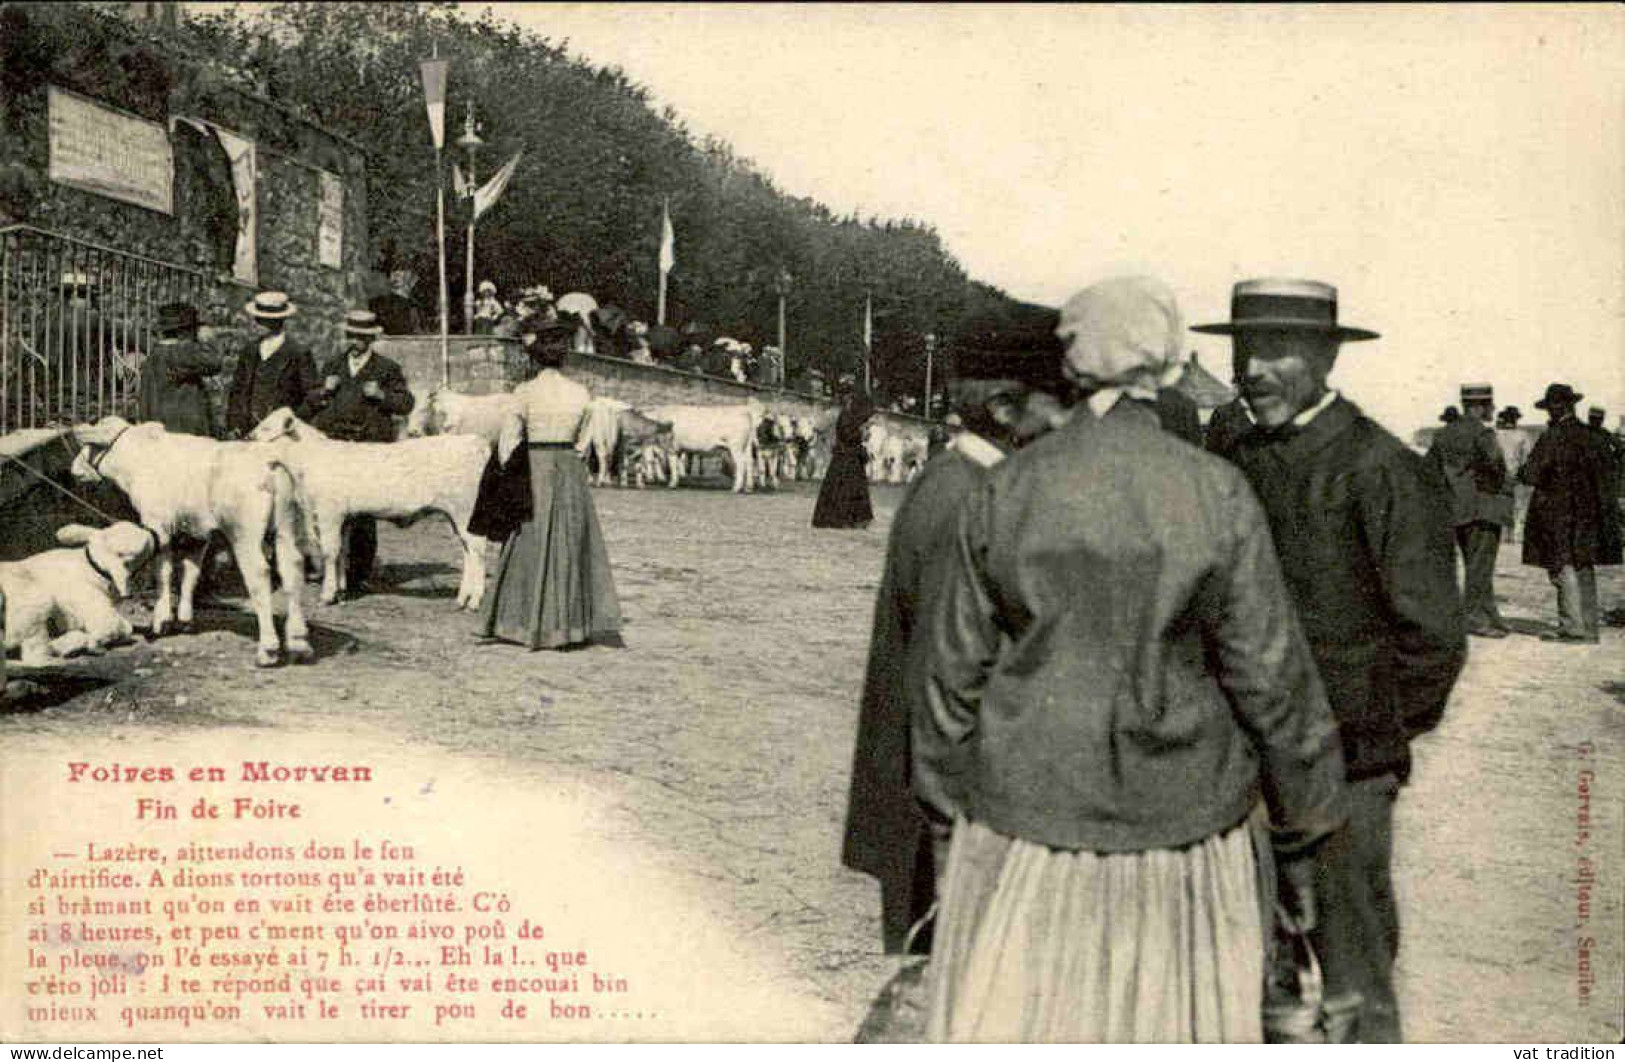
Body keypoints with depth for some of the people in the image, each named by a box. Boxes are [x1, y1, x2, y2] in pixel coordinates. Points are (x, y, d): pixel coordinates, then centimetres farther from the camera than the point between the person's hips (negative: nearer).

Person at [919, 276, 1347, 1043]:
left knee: (1006, 1020, 13)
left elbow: (957, 669, 2)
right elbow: (1270, 677, -6)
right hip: (1175, 824, -1)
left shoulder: (1003, 492, -4)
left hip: (1026, 818, 1)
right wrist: (1301, 832, 6)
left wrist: (952, 807, 15)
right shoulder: (1217, 497, -10)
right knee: (1172, 1024, 15)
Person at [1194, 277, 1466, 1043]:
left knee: (1354, 985, 5)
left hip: (1342, 767, -6)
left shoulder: (1382, 470, -11)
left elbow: (1433, 636, -9)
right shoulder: (1239, 461, 8)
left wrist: (1371, 737, -6)